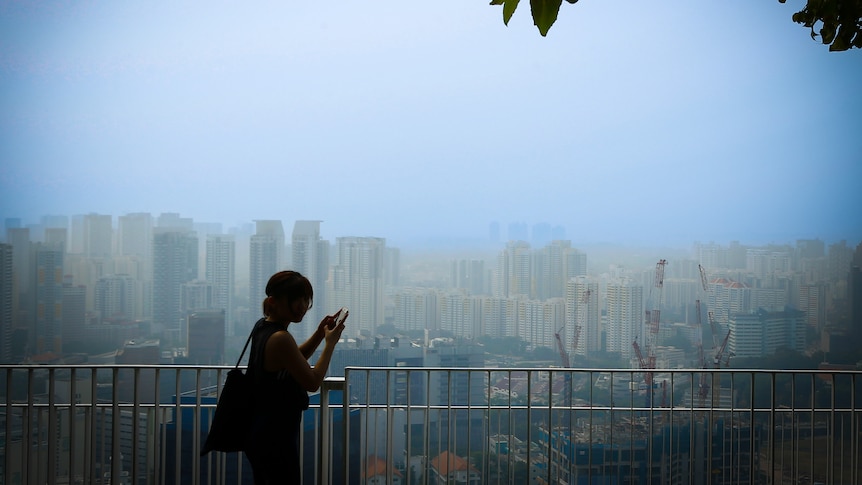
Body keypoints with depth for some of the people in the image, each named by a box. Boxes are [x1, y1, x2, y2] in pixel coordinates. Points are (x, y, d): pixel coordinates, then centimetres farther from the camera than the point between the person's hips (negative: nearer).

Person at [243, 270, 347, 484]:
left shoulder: (263, 326, 5)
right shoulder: (280, 338, -25)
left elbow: (294, 359, 20)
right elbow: (313, 382, -20)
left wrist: (319, 334, 6)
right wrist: (330, 343, -11)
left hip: (262, 432, 10)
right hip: (276, 437, -10)